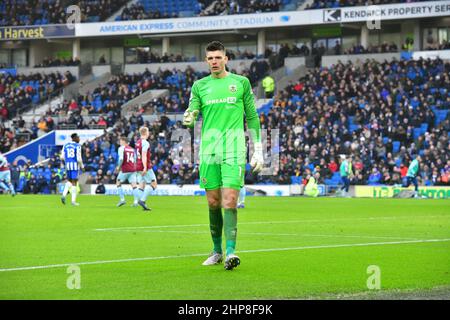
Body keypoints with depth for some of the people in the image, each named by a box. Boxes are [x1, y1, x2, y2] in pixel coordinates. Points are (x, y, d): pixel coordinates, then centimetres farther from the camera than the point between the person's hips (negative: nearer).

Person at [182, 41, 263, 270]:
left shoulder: (241, 83, 7)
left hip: (234, 149, -3)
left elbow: (252, 118, 11)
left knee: (229, 200, -14)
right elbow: (191, 116, 8)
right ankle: (217, 251, 19)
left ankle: (230, 252, -20)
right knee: (213, 202, 5)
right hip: (209, 148, 3)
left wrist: (258, 150, 7)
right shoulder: (200, 86, 12)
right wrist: (188, 119, -17)